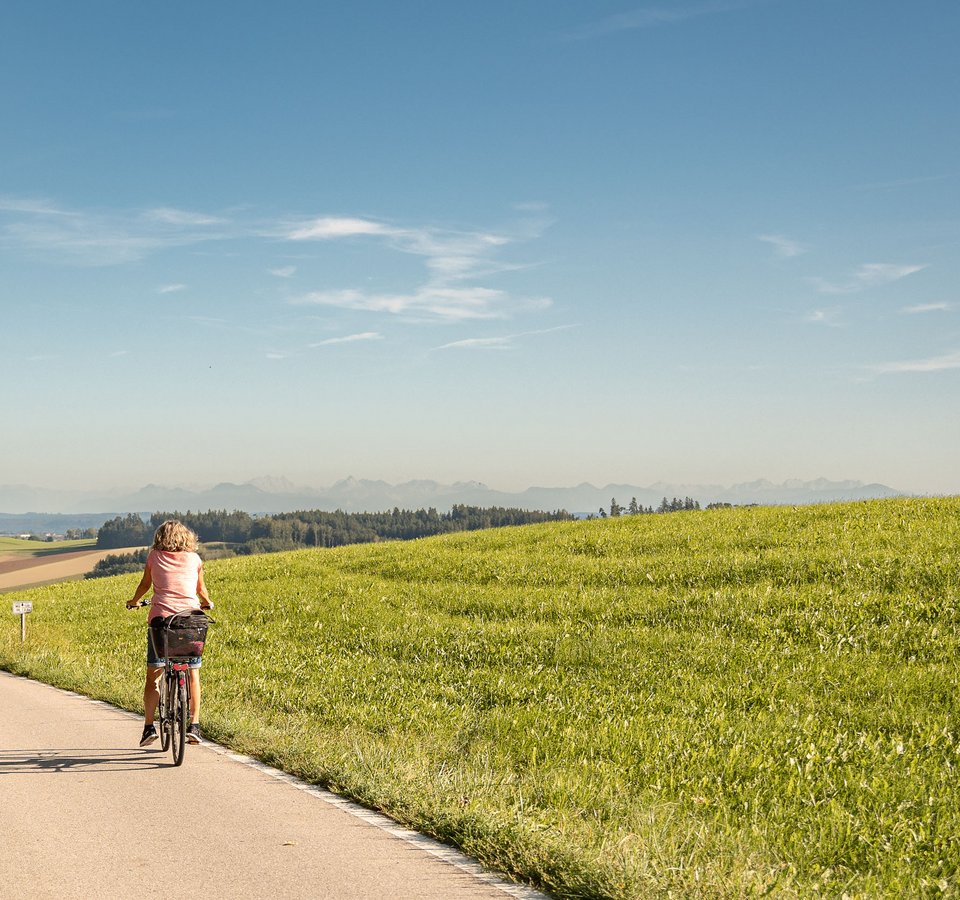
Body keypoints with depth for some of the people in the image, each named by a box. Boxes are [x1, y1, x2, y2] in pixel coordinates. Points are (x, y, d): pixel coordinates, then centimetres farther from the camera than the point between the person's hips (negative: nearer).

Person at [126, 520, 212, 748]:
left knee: (153, 676, 10)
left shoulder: (154, 557, 10)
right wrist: (206, 603, 47)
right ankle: (194, 725, 4)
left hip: (160, 618, -1)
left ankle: (149, 727, 3)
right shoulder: (194, 558, 12)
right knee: (193, 675, 13)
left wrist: (134, 601, 44)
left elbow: (145, 584, 23)